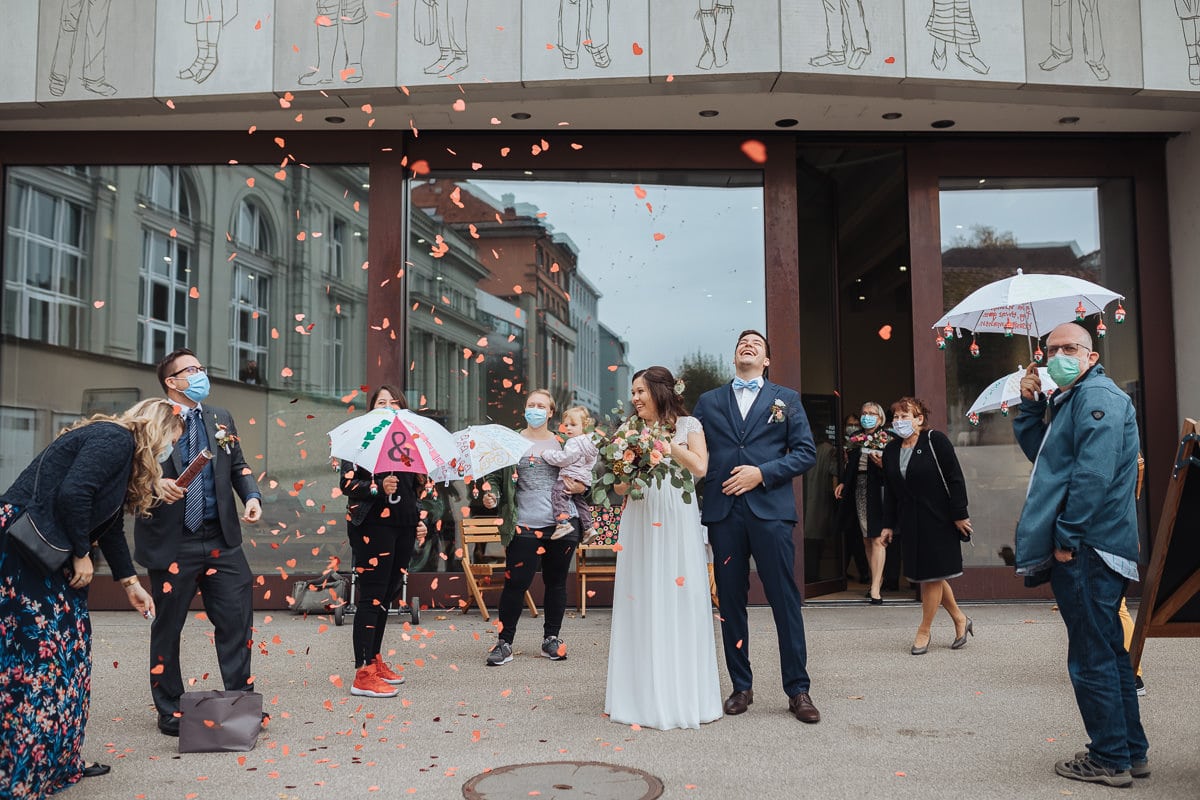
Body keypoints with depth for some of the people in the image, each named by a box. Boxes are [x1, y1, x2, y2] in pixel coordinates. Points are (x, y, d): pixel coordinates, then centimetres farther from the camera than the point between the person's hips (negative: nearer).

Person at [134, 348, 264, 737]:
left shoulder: (221, 418, 13)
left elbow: (238, 465, 15)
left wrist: (252, 495, -2)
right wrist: (156, 485, -25)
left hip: (221, 539, 4)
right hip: (172, 541, -4)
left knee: (237, 620, 5)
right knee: (168, 628, 9)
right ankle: (169, 711, 23)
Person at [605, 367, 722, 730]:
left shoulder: (688, 425, 6)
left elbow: (699, 468, -9)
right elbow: (620, 487, 14)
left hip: (676, 522, -3)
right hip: (639, 521, 3)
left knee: (680, 601, -2)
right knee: (640, 603, 1)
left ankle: (683, 696, 7)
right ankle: (645, 695, 9)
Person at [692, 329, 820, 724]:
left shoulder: (787, 399, 12)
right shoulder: (708, 401, 16)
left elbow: (806, 452, 3)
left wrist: (762, 473, -9)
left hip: (770, 510, -1)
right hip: (723, 512, 2)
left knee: (785, 600, -1)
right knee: (730, 601, 6)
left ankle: (798, 690, 8)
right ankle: (741, 686, 16)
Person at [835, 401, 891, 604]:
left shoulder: (887, 440, -2)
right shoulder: (855, 439, 14)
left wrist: (882, 464, -24)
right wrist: (843, 483, 8)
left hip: (877, 490, -6)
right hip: (859, 491, 6)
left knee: (877, 539, -9)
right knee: (866, 540, 9)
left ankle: (875, 588, -12)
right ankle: (877, 578, 20)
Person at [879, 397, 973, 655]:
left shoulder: (935, 440, -9)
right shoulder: (891, 450, 8)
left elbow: (955, 478, -11)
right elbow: (889, 491, 11)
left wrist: (959, 515, -14)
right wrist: (888, 525, 9)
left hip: (938, 520, -6)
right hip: (911, 522, 6)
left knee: (932, 575, 0)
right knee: (929, 574, 11)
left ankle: (924, 631, 12)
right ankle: (960, 619, 29)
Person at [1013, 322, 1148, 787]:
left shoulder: (1097, 396, -12)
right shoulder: (1069, 400, 20)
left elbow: (1094, 472, -22)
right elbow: (1039, 453, 23)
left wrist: (1066, 537, -20)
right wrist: (1031, 405, 11)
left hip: (1086, 548, -11)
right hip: (1087, 550, 11)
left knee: (1092, 657, -3)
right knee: (1108, 652, 17)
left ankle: (1110, 759, 7)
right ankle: (1131, 752, 27)